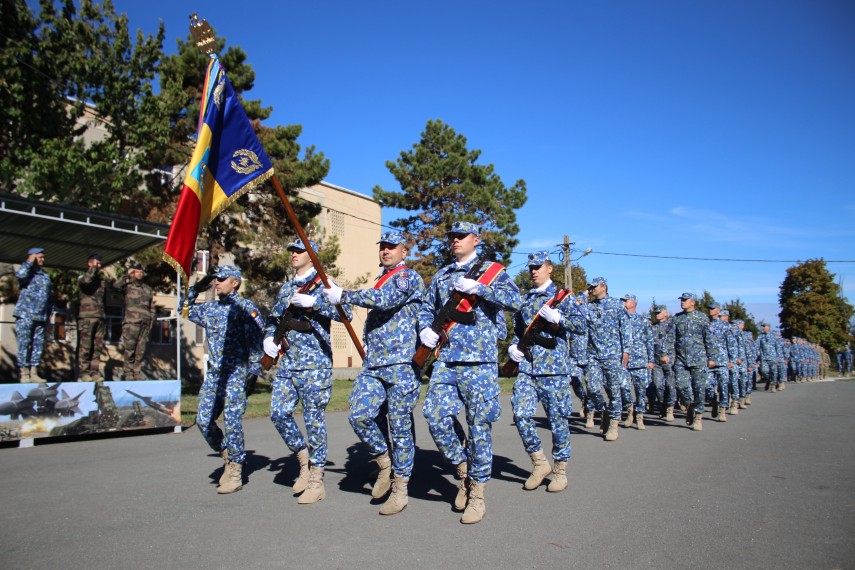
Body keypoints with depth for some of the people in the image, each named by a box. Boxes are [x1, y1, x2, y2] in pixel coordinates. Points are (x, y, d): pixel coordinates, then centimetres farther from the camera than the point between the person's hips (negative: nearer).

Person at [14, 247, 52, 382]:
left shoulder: (46, 276, 20)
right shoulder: (27, 272, 2)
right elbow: (20, 275, -24)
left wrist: (49, 311, 18)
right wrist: (29, 262, -11)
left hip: (41, 317, 6)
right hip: (25, 315, -6)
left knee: (38, 344, 5)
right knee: (24, 344, -5)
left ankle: (34, 373, 10)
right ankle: (24, 374, -2)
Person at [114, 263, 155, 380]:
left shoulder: (148, 289, 20)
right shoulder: (128, 286, 8)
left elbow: (152, 307, 21)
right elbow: (116, 285, -14)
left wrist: (151, 321, 12)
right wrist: (127, 275, -5)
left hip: (145, 324, 4)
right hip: (131, 322, -4)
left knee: (141, 350, 3)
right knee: (129, 349, -5)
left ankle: (136, 372, 10)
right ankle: (127, 372, 2)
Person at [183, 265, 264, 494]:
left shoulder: (245, 307, -4)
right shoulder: (210, 308, 15)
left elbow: (255, 338, -9)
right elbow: (185, 309, 31)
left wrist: (253, 369, -13)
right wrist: (196, 288, 18)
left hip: (235, 373, -7)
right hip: (213, 373, 7)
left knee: (232, 421, -7)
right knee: (203, 421, 4)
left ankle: (236, 473, 4)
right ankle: (228, 458, 23)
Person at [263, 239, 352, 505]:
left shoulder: (322, 284, -2)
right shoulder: (286, 288, 18)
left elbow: (346, 313, -14)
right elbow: (274, 317, 27)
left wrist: (313, 303, -24)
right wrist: (269, 337, 7)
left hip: (314, 363, -7)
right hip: (287, 362, 7)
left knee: (314, 418, -2)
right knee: (279, 412, 2)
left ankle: (316, 481, 9)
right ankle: (304, 459, 24)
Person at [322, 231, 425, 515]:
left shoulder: (409, 277, -4)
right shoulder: (381, 281, 22)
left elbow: (384, 299, -22)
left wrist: (343, 295, -16)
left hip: (401, 365, -7)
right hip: (372, 365, 7)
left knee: (400, 427, 0)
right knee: (359, 415, -9)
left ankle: (400, 489, 12)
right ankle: (385, 462, 15)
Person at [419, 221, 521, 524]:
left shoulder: (492, 270, 5)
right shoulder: (441, 276, 19)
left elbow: (514, 300, -10)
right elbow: (426, 308, 25)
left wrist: (476, 287, -17)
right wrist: (425, 329, 4)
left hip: (479, 360, -4)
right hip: (445, 359, 4)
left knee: (479, 425, -1)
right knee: (435, 414, -9)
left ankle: (476, 495, 11)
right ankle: (462, 468, 16)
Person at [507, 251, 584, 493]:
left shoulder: (562, 295, 3)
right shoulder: (524, 300, 17)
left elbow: (580, 324, -7)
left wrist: (557, 317, -21)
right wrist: (513, 346, 6)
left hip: (554, 368, -4)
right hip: (526, 368, 4)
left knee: (558, 420, 3)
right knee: (521, 415, -7)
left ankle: (560, 471, 19)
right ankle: (540, 464, 12)